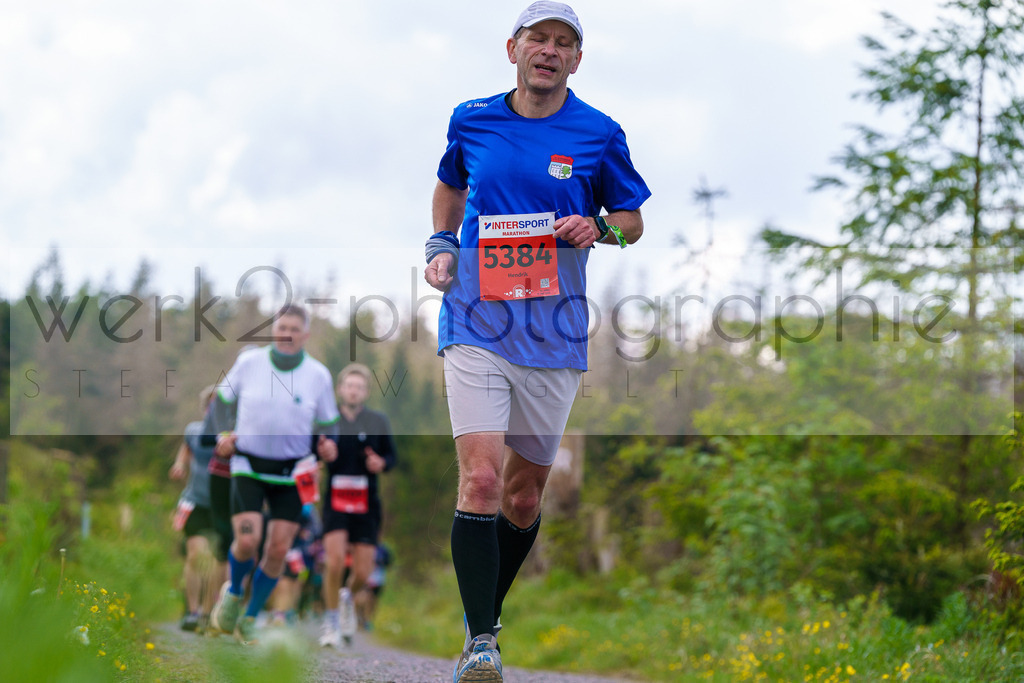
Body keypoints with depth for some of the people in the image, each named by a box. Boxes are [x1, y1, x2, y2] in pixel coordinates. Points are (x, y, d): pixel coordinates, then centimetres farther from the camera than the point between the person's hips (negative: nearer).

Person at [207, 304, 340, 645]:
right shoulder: (249, 361, -2)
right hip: (247, 464, -1)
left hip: (290, 473, 1)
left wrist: (327, 444, -11)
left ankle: (249, 619, 18)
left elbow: (328, 423, 10)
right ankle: (233, 593, 18)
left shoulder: (318, 374, -1)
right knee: (247, 540, -16)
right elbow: (224, 398, 14)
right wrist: (224, 433, -1)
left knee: (278, 550, -3)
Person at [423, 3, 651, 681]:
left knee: (524, 497, 9)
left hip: (554, 333, 1)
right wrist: (441, 247, 9)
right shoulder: (471, 120, 5)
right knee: (481, 478, -17)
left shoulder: (599, 134, 2)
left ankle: (487, 617, 31)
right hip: (476, 325, -1)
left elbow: (634, 220, 12)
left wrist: (599, 228, -10)